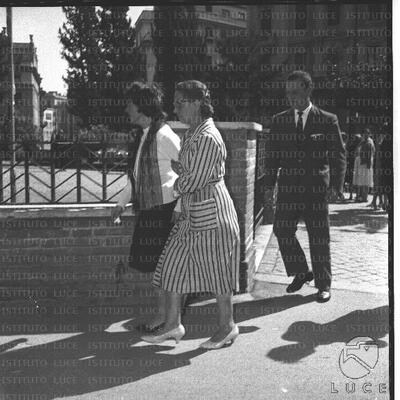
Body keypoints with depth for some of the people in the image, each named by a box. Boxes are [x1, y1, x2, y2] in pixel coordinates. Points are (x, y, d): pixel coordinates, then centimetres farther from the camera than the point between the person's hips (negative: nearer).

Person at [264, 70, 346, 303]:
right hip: (288, 186, 3)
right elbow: (272, 153, 9)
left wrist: (337, 184, -7)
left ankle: (323, 284, 21)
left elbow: (339, 154, 1)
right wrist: (270, 182, 0)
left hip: (317, 187, -2)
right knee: (282, 231, -1)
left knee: (319, 237, 5)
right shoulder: (279, 120, 7)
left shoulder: (328, 120, 0)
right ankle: (301, 272, 22)